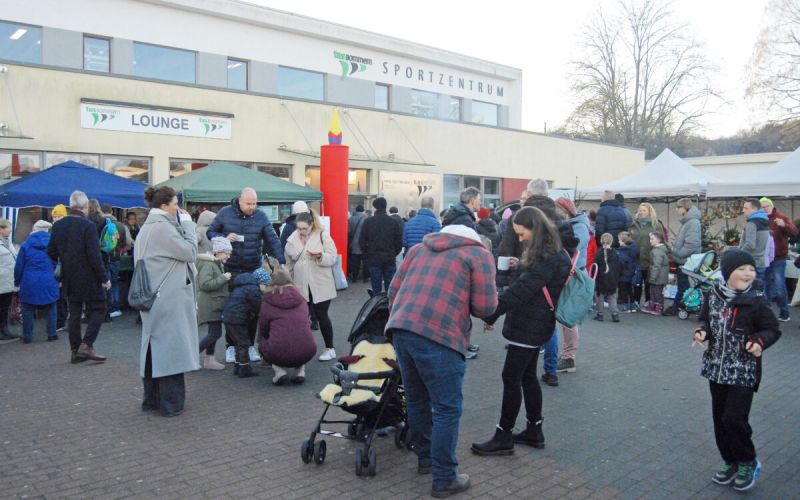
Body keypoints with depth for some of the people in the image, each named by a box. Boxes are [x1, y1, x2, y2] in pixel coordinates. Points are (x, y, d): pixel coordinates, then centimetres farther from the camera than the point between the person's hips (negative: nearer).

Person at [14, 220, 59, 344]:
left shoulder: (26, 245, -2)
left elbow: (19, 266, 1)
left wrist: (17, 281, 13)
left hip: (29, 283, -1)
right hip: (49, 283, 1)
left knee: (28, 310, 8)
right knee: (51, 309, 11)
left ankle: (27, 336, 12)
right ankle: (51, 334, 11)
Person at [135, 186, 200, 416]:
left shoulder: (148, 227, 14)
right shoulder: (163, 227, -16)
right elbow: (190, 252, -12)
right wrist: (187, 224, -6)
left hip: (153, 299, 10)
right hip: (170, 300, -10)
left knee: (154, 345, 14)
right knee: (171, 347, -2)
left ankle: (152, 399, 22)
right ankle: (171, 403, 4)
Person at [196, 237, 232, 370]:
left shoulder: (219, 265, 16)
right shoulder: (208, 264, -15)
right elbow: (205, 284, -25)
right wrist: (223, 278, -21)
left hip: (215, 305, 10)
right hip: (210, 305, -10)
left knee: (213, 333, 13)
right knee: (216, 333, -11)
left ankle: (209, 359, 19)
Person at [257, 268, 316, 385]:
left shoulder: (267, 302, 6)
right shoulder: (301, 300, 16)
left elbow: (263, 330, 15)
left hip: (279, 355, -3)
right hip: (306, 353, 3)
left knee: (262, 344, 28)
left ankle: (280, 371, 6)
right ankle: (300, 371, 17)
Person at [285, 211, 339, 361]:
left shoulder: (323, 236, -6)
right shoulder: (292, 239, 5)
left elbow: (332, 258, -10)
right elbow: (289, 262, 13)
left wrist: (320, 257, -29)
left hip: (320, 285, -4)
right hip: (300, 286, 4)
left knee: (321, 315, -1)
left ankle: (330, 349, 11)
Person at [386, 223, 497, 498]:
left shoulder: (420, 248, 24)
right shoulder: (480, 254, 9)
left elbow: (394, 289, 21)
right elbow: (485, 306, 0)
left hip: (401, 329, 6)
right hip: (439, 336, -6)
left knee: (417, 399, 21)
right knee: (447, 409, 5)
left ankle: (425, 457, 37)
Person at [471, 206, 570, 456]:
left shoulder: (547, 260, -21)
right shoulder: (548, 254, 12)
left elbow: (520, 291, -25)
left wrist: (491, 314, -25)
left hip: (529, 327, -10)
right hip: (533, 325, 10)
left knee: (511, 377, -4)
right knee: (527, 376, 16)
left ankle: (503, 438, 4)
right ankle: (534, 431, 26)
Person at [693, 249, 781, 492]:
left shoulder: (756, 301, -13)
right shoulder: (713, 295, -2)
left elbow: (773, 330, -4)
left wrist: (760, 341, -23)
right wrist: (702, 332, -8)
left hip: (743, 372, -4)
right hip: (716, 368, 5)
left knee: (734, 419, -7)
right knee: (720, 417, 13)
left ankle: (748, 462, 18)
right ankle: (730, 461, 32)